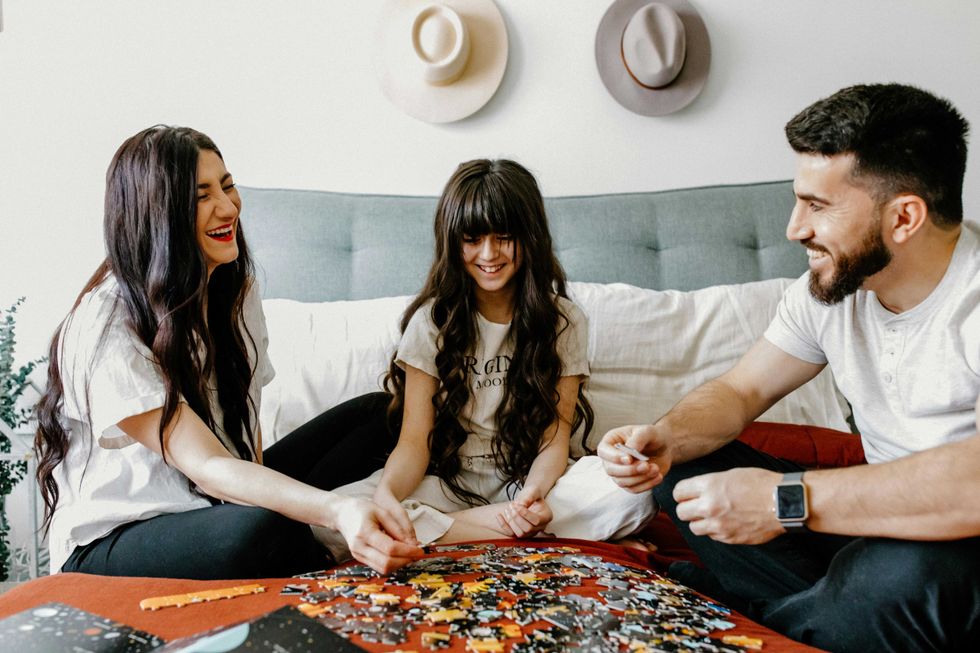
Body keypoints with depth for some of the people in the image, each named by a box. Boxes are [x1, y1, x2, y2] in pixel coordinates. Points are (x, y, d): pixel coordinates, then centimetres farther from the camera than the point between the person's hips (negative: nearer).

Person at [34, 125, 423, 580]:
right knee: (261, 528, -39)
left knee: (375, 417, -2)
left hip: (219, 499, 8)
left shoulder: (237, 290, 2)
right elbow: (207, 467, -31)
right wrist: (338, 510, -47)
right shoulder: (108, 327, -22)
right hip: (111, 540, -7)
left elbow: (246, 436, 6)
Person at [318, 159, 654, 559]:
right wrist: (387, 493, -31)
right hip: (447, 481, 0)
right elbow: (415, 440, -7)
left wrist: (535, 492, -29)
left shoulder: (563, 321, 1)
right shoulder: (432, 320, -1)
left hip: (528, 482, 0)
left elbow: (554, 441, -4)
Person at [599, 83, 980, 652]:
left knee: (897, 575, -39)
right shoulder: (831, 287, 1)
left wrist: (788, 500, -36)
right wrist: (664, 438, -13)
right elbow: (740, 391, 8)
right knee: (684, 472, 0)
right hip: (880, 522, 7)